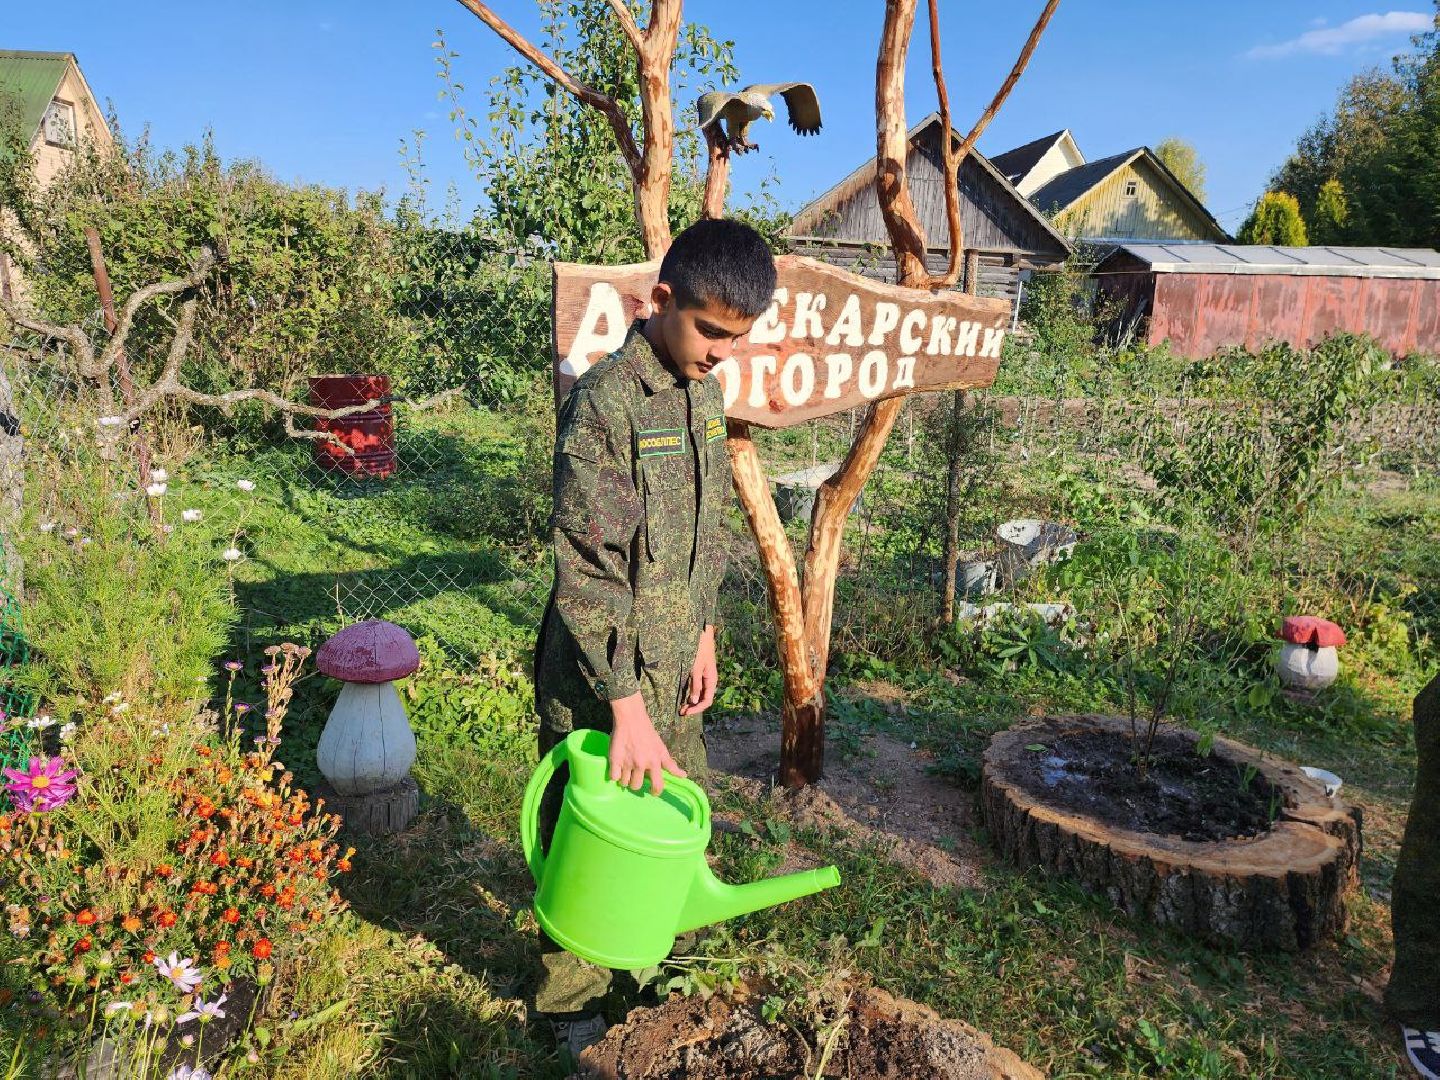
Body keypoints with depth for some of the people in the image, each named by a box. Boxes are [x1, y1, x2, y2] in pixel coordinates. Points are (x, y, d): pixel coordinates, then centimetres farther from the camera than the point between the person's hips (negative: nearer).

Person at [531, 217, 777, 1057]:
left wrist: (704, 633, 12)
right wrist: (627, 705, -24)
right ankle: (572, 1007, 32)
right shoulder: (604, 404, -21)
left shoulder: (705, 392, 5)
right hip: (601, 671, -7)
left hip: (673, 664, 8)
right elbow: (587, 571, -24)